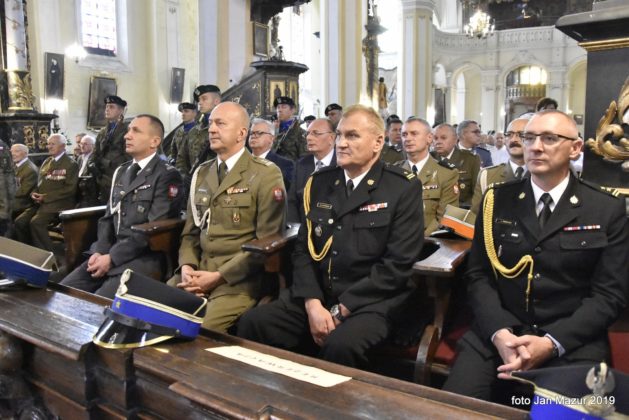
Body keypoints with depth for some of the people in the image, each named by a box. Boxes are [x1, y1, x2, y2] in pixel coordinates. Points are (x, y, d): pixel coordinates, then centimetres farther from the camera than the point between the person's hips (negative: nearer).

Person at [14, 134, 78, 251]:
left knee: (36, 222, -27)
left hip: (58, 203, -7)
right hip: (40, 202, 7)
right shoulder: (46, 162, 18)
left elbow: (70, 188, -14)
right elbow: (40, 182, 23)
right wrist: (34, 193, -1)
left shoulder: (71, 164, -5)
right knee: (19, 221, -10)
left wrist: (46, 197, -17)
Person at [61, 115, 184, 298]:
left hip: (143, 258, -7)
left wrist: (112, 258, -15)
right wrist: (100, 251, -2)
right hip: (108, 252, 7)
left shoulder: (167, 175, -7)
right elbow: (108, 217, 17)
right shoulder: (121, 172, 18)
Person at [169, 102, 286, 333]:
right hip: (199, 270, 6)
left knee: (202, 330, -26)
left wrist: (219, 276, -15)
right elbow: (190, 231, 17)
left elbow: (266, 242, -11)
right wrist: (187, 266, -3)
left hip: (239, 277, -6)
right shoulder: (201, 173, 15)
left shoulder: (266, 174, -6)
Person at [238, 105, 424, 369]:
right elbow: (303, 248, 8)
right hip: (316, 295, 4)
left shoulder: (404, 188, -4)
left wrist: (341, 309, -14)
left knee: (340, 345, -33)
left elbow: (398, 263, -11)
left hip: (370, 302, -4)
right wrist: (313, 304, -9)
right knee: (251, 324, -17)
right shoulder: (319, 182, 10)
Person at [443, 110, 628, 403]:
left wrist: (551, 342, -16)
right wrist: (499, 331, -14)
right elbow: (478, 275, 4)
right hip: (497, 332, 1)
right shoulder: (497, 200, 5)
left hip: (572, 341, -1)